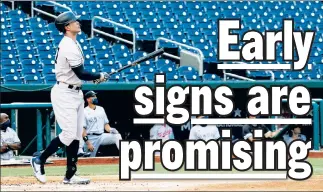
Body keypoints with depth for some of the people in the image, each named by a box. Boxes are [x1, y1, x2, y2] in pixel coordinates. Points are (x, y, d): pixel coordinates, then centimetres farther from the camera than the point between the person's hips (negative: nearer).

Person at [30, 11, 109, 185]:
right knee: (69, 134, -12)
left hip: (75, 93, 10)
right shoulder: (69, 47, -19)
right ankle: (39, 161, 3)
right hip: (65, 94, -10)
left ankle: (70, 176, 8)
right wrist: (100, 76, -6)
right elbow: (81, 74, -20)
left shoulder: (71, 44, 13)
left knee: (77, 135, 7)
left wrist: (93, 78, 9)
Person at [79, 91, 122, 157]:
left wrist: (110, 130, -6)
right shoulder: (84, 112, -3)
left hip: (102, 136, 4)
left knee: (117, 136, -20)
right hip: (91, 138, -4)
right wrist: (88, 143, -19)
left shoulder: (101, 109, 15)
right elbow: (82, 129, -9)